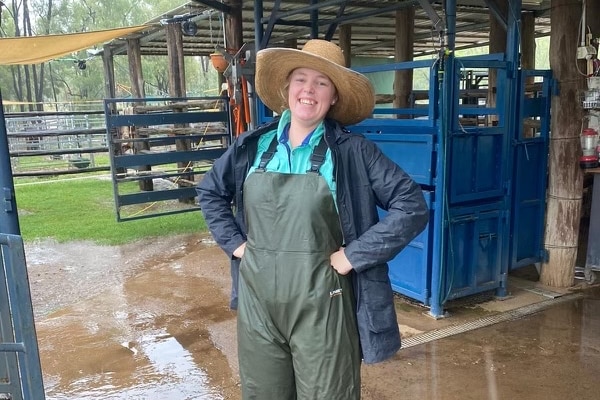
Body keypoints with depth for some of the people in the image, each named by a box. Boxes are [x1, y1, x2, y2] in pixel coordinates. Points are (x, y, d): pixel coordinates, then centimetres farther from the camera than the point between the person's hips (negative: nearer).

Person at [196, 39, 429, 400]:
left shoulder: (353, 150, -8)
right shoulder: (253, 145, 3)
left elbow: (412, 206, -11)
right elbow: (210, 191, 16)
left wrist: (353, 255, -14)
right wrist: (234, 242, 4)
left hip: (320, 304, -3)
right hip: (257, 299, 4)